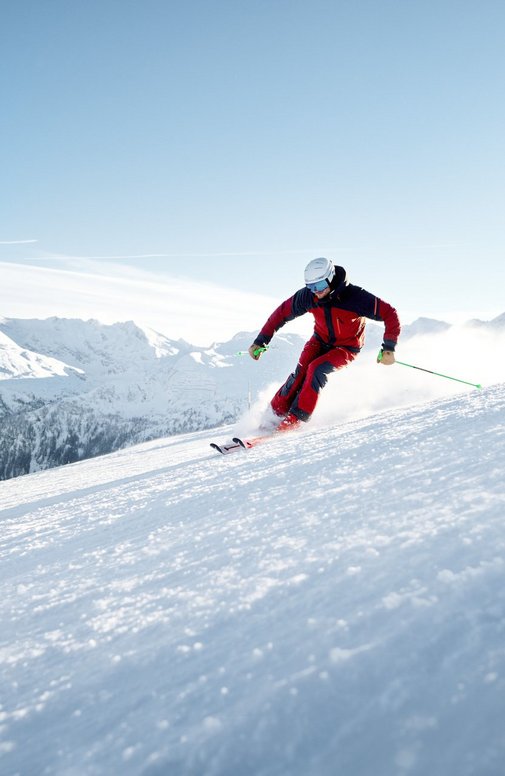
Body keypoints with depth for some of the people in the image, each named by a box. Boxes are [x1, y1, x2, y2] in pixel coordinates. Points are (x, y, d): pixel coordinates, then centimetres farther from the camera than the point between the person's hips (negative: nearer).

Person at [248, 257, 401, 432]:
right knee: (301, 370, -21)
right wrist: (260, 341, -8)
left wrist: (389, 348, -32)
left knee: (316, 369, -27)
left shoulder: (355, 297, -30)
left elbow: (390, 314, -25)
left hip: (346, 348, -3)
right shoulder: (308, 296, -18)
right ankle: (277, 413, -11)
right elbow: (282, 313, -6)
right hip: (320, 340, 4)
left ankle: (296, 418, -20)